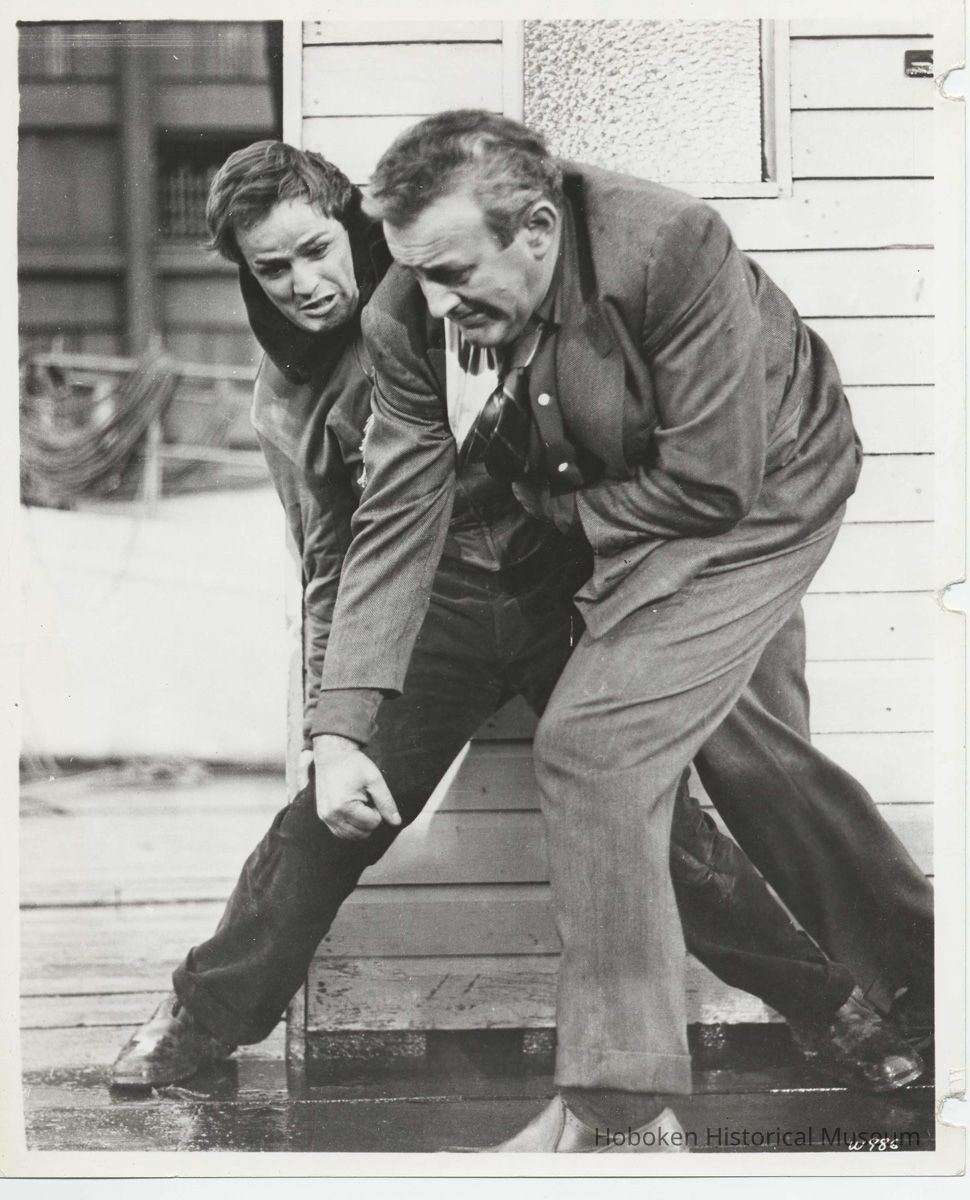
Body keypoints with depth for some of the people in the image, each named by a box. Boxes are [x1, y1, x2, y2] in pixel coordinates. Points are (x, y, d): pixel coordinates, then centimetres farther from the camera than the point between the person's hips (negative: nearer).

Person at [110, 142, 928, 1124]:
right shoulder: (287, 403, 3)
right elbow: (331, 571, 4)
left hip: (566, 586, -2)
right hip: (442, 611, 2)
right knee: (329, 818, -6)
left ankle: (824, 1004, 8)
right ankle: (203, 1019, 13)